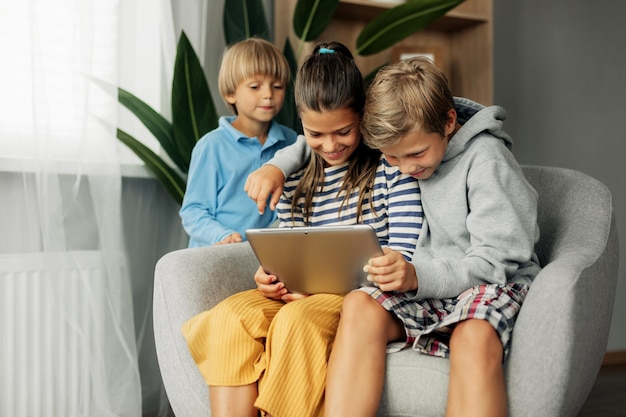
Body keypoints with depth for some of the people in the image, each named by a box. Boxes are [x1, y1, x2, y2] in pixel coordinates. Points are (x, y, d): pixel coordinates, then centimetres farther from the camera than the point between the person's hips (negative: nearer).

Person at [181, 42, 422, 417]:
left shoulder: (390, 165, -1)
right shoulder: (296, 182, 14)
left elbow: (403, 256, -8)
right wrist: (274, 277, -10)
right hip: (306, 294, 5)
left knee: (297, 319, -34)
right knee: (232, 313, -23)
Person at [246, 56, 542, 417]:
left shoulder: (485, 158, -11)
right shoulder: (402, 141, 7)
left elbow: (496, 261, -16)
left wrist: (418, 277, -30)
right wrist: (277, 166, 9)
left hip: (494, 284, -5)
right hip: (427, 287, 5)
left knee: (476, 337, -40)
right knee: (360, 305, -28)